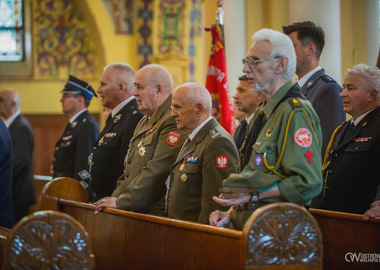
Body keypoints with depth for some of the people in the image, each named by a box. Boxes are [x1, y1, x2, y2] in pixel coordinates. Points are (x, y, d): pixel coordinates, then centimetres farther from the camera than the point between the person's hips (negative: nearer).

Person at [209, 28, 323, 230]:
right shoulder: (263, 112, 19)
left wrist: (254, 195, -14)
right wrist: (231, 213, 11)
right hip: (248, 224, 8)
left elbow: (308, 183, -19)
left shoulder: (296, 112, -11)